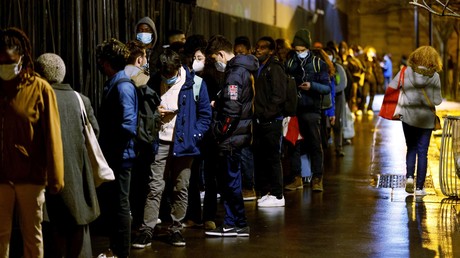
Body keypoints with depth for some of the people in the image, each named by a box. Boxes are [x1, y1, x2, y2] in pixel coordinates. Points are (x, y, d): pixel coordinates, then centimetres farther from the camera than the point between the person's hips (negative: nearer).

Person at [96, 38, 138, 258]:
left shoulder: (122, 86, -18)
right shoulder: (112, 84, 11)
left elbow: (128, 125, -24)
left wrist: (112, 150, -17)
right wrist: (103, 146, 12)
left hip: (119, 157, -10)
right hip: (109, 156, 10)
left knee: (119, 206, 1)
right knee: (107, 202, 18)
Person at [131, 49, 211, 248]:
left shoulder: (194, 83, -4)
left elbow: (205, 114, 1)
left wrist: (193, 136, -8)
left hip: (184, 143, -1)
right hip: (160, 142, 1)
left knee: (181, 188, 6)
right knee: (155, 187, -3)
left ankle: (175, 229, 16)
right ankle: (146, 230, -1)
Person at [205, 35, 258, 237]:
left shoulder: (235, 73, -17)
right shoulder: (243, 69, 14)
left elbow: (232, 110, -23)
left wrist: (219, 131, -12)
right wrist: (218, 103, 11)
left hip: (231, 136, -10)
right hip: (240, 133, 10)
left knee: (231, 180, -2)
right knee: (228, 180, 14)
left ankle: (240, 225, 5)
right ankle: (230, 223, 20)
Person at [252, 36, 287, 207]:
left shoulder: (275, 69, -9)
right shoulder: (258, 68, 17)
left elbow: (279, 96, -15)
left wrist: (266, 113, -16)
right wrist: (256, 113, 7)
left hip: (271, 121, -8)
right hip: (259, 121, 8)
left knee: (272, 158, -5)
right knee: (259, 158, 10)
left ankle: (277, 196, 0)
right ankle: (265, 192, 19)